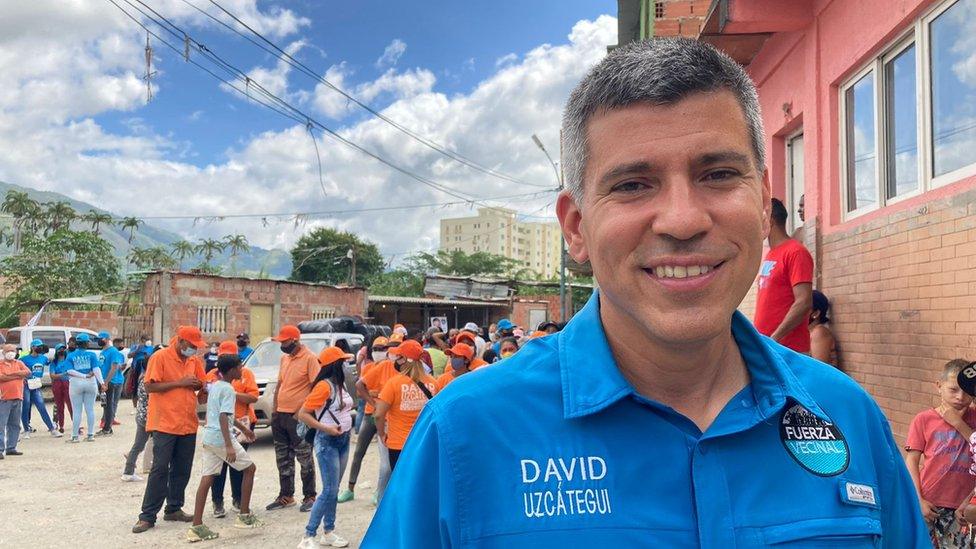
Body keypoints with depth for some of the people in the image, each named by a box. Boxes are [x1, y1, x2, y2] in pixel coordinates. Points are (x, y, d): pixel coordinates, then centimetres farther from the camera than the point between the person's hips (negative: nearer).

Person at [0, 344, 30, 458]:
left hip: (17, 398, 5)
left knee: (15, 425, 10)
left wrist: (12, 374, -8)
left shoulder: (19, 363, 15)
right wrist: (18, 375, -9)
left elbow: (28, 372, -1)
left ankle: (11, 448, 17)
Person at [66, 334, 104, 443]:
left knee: (77, 410, 5)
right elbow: (96, 369, -12)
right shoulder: (91, 355, -2)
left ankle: (75, 436, 7)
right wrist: (102, 382, -15)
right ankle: (90, 435, 9)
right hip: (91, 383, 0)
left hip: (76, 383, 0)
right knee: (90, 409, 6)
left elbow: (70, 371, -10)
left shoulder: (71, 356, 1)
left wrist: (84, 376, -9)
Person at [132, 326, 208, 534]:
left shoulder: (194, 361, 9)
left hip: (188, 423, 6)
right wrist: (179, 383, -18)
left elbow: (200, 384, 20)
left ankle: (174, 509, 23)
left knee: (182, 470, 11)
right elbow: (150, 386, -14)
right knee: (160, 470, -5)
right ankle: (147, 516, 2)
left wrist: (196, 384, -4)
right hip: (165, 423, -6)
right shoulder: (160, 357, -9)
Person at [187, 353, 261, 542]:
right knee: (250, 468, 9)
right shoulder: (228, 390, -13)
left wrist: (242, 427, 36)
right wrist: (229, 446, -27)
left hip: (208, 437, 8)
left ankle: (196, 526, 2)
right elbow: (223, 418, -22)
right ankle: (244, 515, 12)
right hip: (222, 438, -8)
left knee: (207, 479, 5)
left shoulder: (214, 386, 15)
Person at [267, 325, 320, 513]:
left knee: (305, 460, 2)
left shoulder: (309, 358, -12)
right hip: (281, 416, 8)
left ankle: (309, 497, 13)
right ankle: (286, 496, 26)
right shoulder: (284, 358, 11)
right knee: (283, 460, 15)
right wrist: (274, 410, 11)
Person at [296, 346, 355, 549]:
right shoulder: (324, 386, -17)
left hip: (343, 440, 8)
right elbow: (303, 414, -18)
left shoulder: (340, 384, 8)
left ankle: (328, 532, 21)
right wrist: (326, 428, -23)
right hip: (327, 441, -8)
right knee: (329, 491, -9)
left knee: (334, 489, 13)